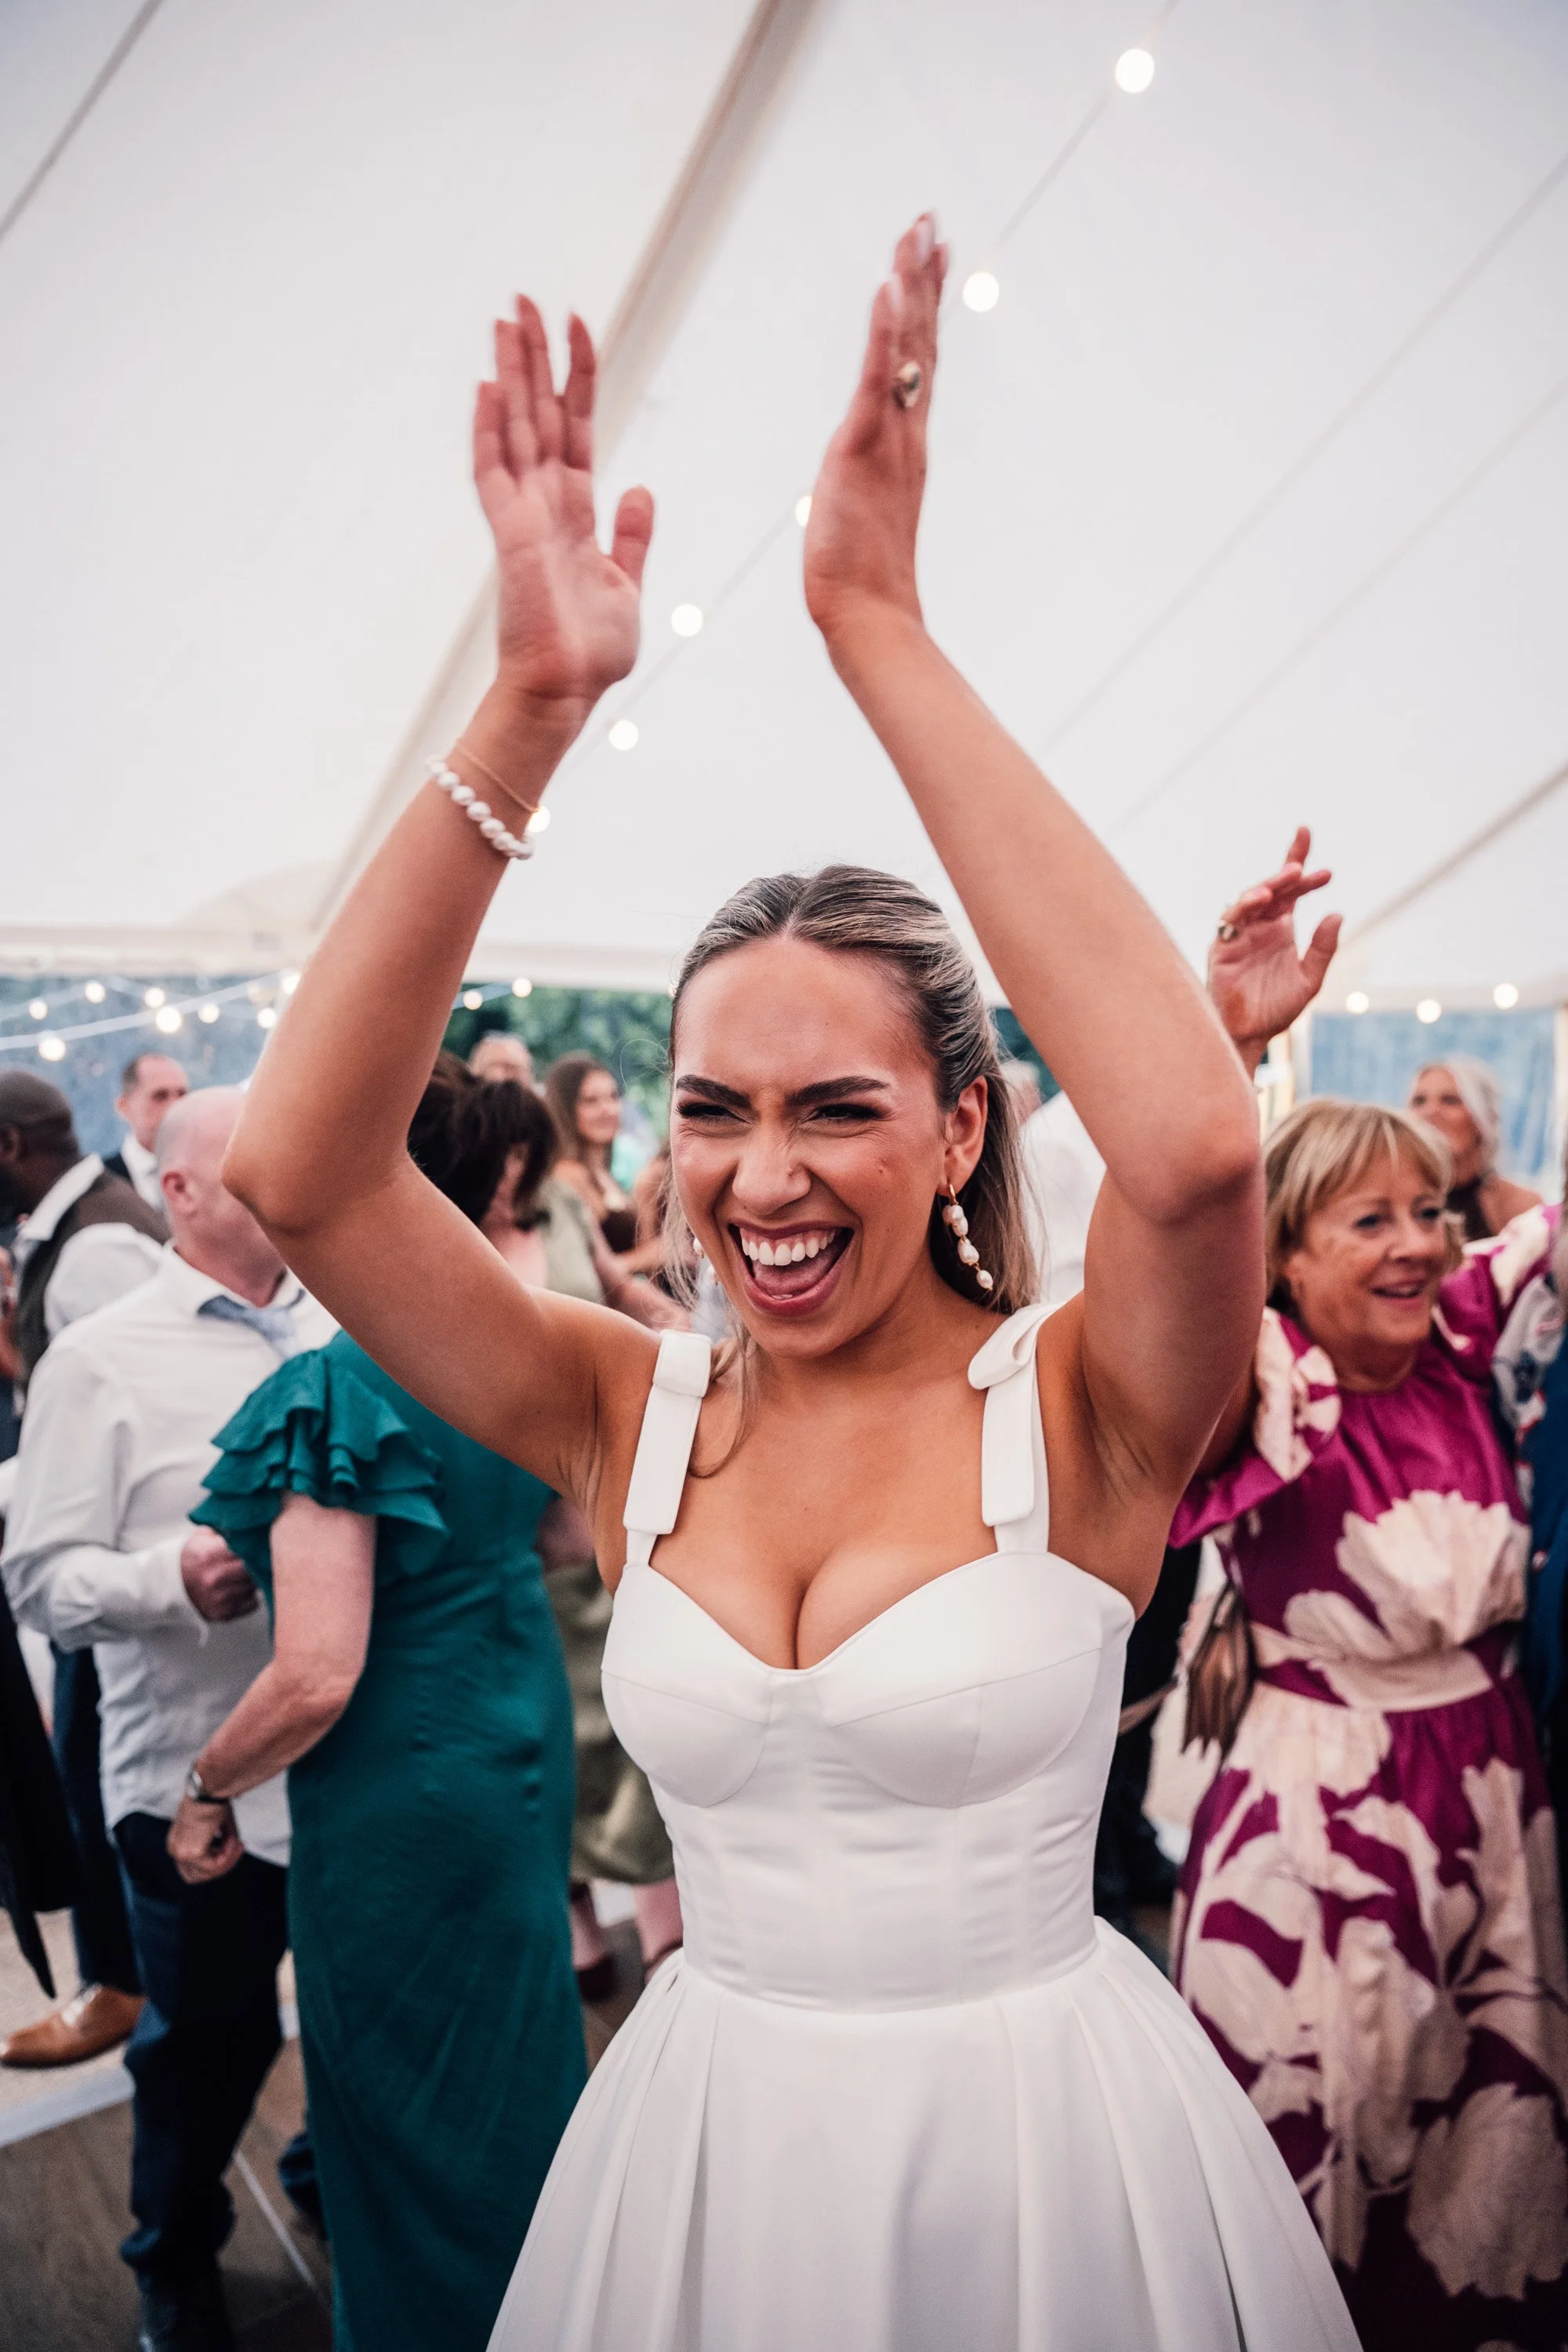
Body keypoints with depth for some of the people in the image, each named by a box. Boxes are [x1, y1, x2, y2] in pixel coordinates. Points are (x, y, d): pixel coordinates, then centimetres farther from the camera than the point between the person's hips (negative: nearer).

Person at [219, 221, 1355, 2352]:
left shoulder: (1075, 1409, -16)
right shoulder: (631, 1418, -9)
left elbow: (1198, 1143, -38)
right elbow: (294, 1170, -20)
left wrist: (881, 634, -34)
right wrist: (530, 711, -27)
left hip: (1043, 2141, -2)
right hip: (712, 2144, 3)